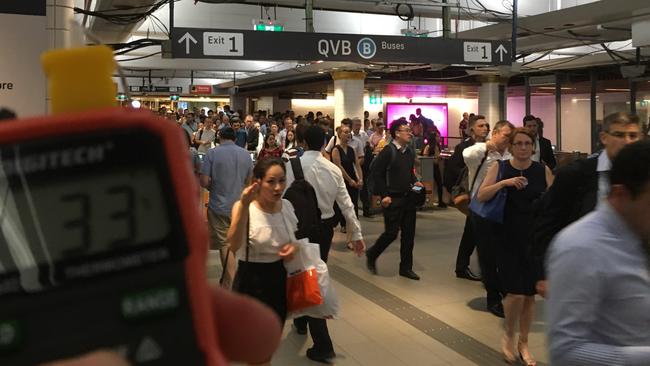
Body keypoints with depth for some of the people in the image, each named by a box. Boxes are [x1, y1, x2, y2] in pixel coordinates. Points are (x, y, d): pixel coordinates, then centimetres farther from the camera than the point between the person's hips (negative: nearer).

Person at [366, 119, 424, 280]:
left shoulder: (410, 152, 10)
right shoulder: (388, 151, -12)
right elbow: (376, 173, -13)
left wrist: (415, 182, 3)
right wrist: (384, 195, -16)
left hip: (408, 197, 7)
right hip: (393, 199, -7)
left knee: (409, 233, 8)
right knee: (391, 232, -4)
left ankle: (406, 268, 18)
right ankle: (371, 255, 22)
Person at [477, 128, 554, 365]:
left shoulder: (543, 171, 1)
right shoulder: (499, 168, 0)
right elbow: (481, 196, -9)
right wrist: (503, 183, -22)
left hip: (535, 239, 2)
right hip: (507, 239, -2)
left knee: (529, 294, 8)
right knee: (515, 293, -10)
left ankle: (523, 343, 28)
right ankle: (508, 335, 19)